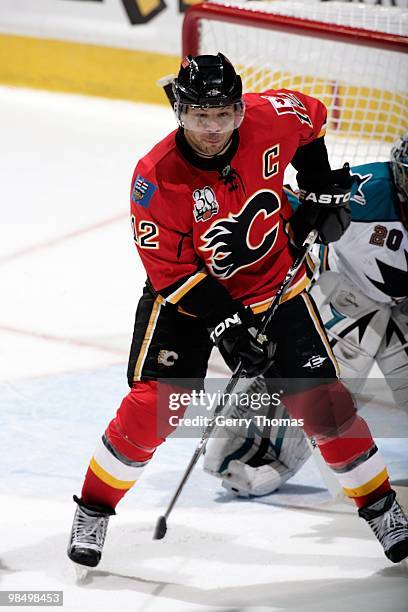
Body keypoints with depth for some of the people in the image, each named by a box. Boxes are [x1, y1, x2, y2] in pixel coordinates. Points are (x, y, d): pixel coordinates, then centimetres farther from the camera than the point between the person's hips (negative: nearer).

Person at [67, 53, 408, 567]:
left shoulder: (271, 117, -20)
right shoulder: (156, 177, -26)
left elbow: (310, 116, 7)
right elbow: (170, 271, -21)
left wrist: (321, 187, 3)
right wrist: (224, 326, -27)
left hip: (275, 283, 2)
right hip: (187, 292, -2)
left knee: (320, 399, -2)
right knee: (154, 403, -14)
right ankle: (94, 510, 5)